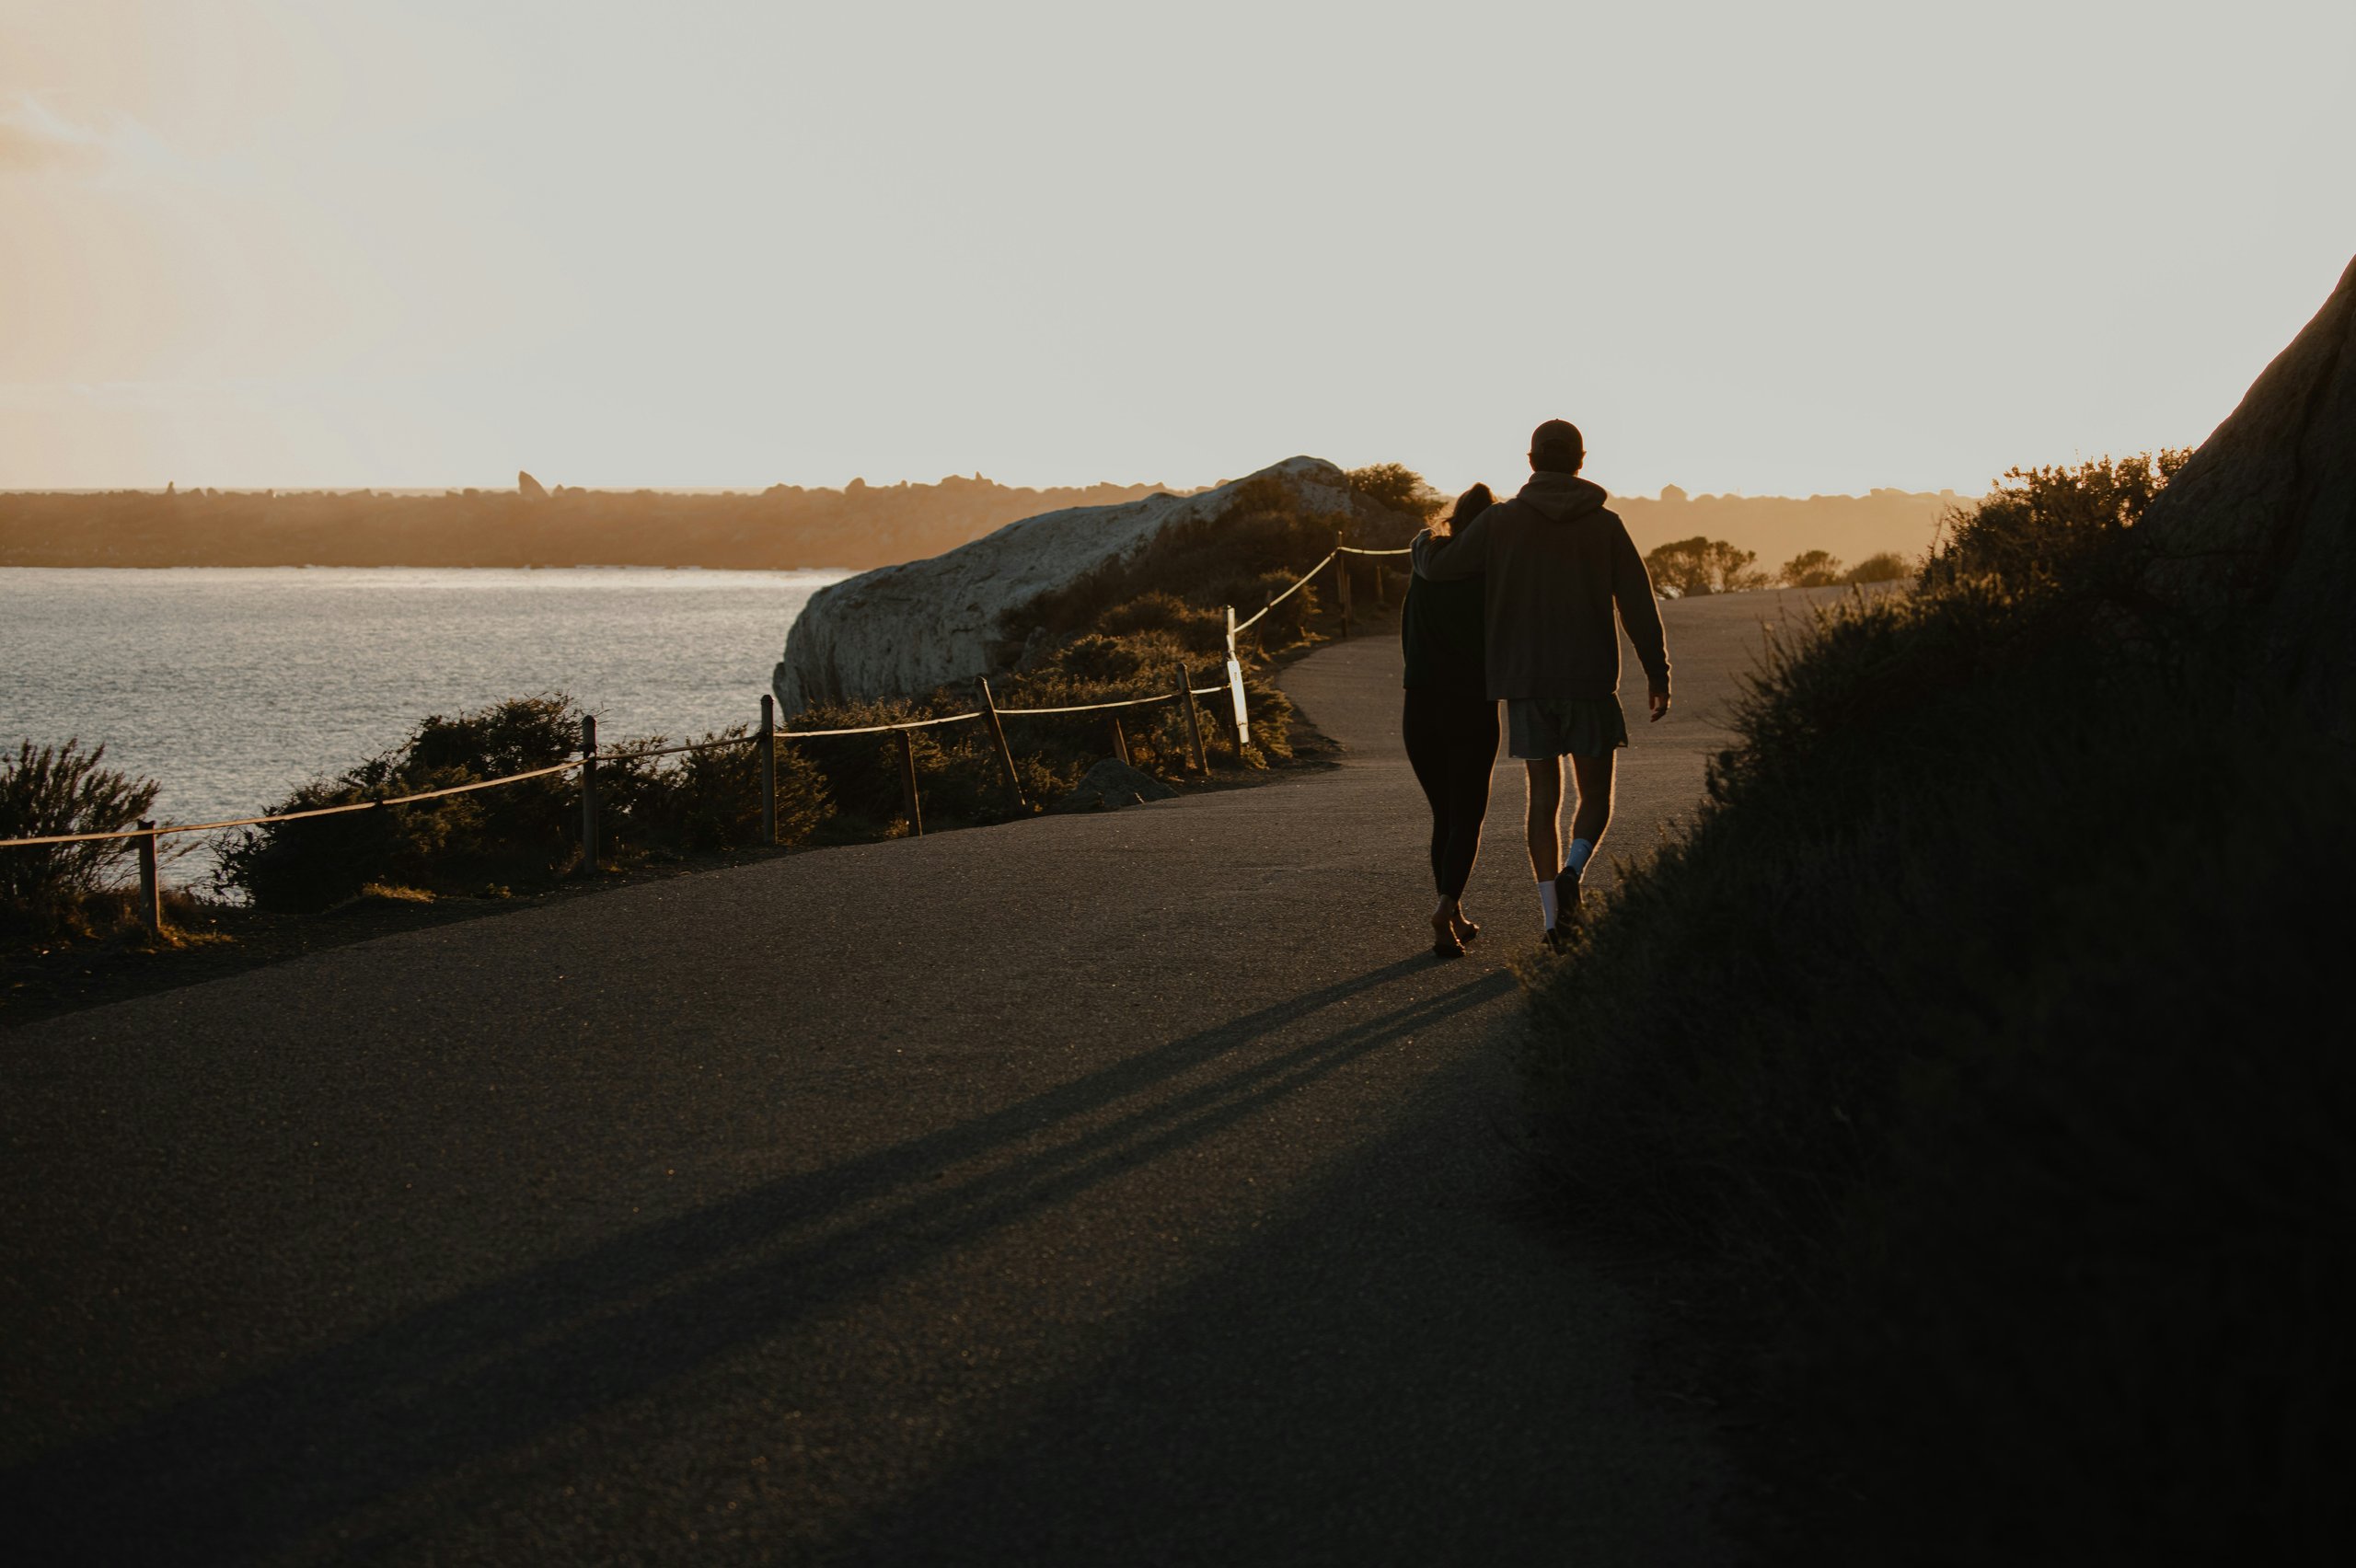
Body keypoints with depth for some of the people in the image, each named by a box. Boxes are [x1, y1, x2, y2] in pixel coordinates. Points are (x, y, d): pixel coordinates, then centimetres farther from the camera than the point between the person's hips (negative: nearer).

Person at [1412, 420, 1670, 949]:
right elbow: (1639, 605, -3)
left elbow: (1439, 566, -1)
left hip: (1526, 686, 1)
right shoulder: (1605, 524, -2)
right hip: (1589, 682, -1)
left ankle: (1553, 915, 5)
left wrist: (1425, 540, 22)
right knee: (1596, 796, 11)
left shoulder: (1502, 521, -1)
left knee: (1543, 798, 10)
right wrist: (1658, 675, 4)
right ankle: (1571, 873, -16)